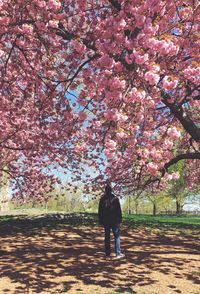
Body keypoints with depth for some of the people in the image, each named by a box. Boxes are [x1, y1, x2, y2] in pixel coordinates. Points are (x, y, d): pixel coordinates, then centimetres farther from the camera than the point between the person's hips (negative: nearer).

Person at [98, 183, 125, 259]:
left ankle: (107, 253, 14)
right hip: (114, 221, -3)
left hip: (106, 221, 3)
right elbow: (119, 211, -6)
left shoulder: (102, 199, 3)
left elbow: (100, 212, 6)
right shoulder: (115, 198, -8)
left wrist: (101, 221, 12)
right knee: (117, 236, 3)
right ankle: (118, 253, 1)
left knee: (107, 237, 11)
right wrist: (119, 220, -1)